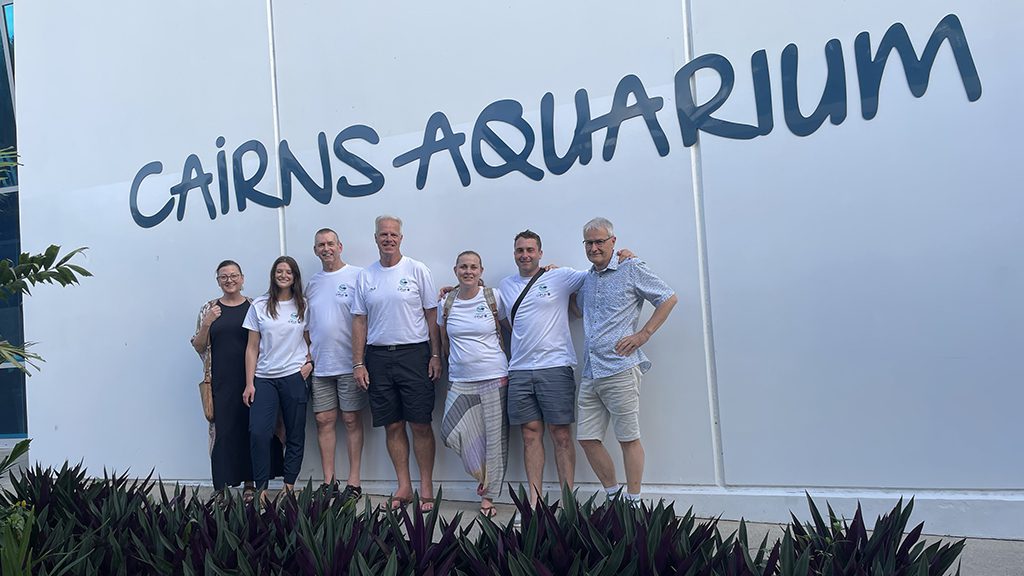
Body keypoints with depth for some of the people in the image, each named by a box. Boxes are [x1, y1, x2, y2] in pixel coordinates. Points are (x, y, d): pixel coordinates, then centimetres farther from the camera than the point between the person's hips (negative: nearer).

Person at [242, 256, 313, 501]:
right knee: (258, 432, -11)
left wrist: (310, 362, -4)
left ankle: (289, 485, 16)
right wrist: (249, 383, -1)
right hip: (264, 378, 0)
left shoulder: (304, 306, 6)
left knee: (295, 435, 4)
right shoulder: (259, 306, 4)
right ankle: (261, 488, 0)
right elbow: (252, 348, 4)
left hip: (294, 377, 0)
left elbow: (312, 341, 15)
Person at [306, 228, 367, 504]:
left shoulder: (357, 276, -4)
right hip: (319, 365, 5)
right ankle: (328, 481, 16)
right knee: (324, 420, 7)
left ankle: (354, 482, 10)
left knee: (352, 420, 2)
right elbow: (306, 324, 19)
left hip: (349, 363, -5)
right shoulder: (312, 282, 13)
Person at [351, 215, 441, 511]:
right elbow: (359, 321, 10)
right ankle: (404, 486, 17)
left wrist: (436, 356, -3)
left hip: (414, 354, -3)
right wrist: (358, 363, 4)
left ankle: (426, 488, 8)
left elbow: (432, 315, 2)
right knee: (393, 425, 7)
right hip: (378, 356, 3)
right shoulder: (365, 276, 9)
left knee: (421, 424, -2)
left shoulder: (417, 270, 1)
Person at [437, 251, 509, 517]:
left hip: (494, 377, -2)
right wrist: (452, 363, 13)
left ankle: (488, 496, 16)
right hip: (460, 381, 2)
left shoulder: (494, 298, 0)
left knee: (495, 437, 1)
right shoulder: (445, 304, 7)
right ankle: (482, 475, 14)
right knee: (452, 432, -12)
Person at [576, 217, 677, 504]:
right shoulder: (588, 279, 18)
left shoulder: (631, 270, -1)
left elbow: (669, 298, 1)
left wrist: (643, 334, -6)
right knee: (587, 438, 7)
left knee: (628, 438, 0)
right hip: (590, 373, 7)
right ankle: (613, 496, 21)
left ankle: (633, 504, 10)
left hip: (620, 370, -7)